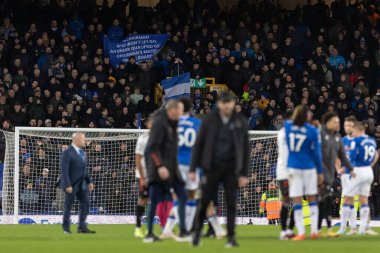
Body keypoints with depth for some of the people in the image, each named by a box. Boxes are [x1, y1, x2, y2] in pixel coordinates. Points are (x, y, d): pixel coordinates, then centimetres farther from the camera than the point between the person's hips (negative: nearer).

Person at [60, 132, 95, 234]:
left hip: (82, 184, 8)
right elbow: (64, 171, -18)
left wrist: (89, 181, 11)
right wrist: (68, 185, -22)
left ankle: (82, 227, 6)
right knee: (68, 206, 2)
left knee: (85, 203, 2)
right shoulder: (67, 153, -14)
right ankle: (66, 228, 11)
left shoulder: (82, 152, 12)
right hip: (71, 185, -8)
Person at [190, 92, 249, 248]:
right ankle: (197, 232, 15)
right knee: (204, 201, -1)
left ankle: (231, 236, 4)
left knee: (231, 203, -1)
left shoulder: (241, 121, 5)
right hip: (212, 167, 0)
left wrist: (244, 173, 3)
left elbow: (245, 148, 7)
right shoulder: (209, 120, 3)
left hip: (231, 169, 1)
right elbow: (199, 144, 5)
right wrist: (193, 169, 0)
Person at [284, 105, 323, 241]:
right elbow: (317, 153, -4)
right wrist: (320, 171, 3)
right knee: (312, 199, 10)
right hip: (309, 168, -1)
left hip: (293, 167, 1)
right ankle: (314, 231, 6)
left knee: (297, 201, 1)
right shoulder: (313, 131, -7)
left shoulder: (288, 126, -2)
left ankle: (301, 232, -4)